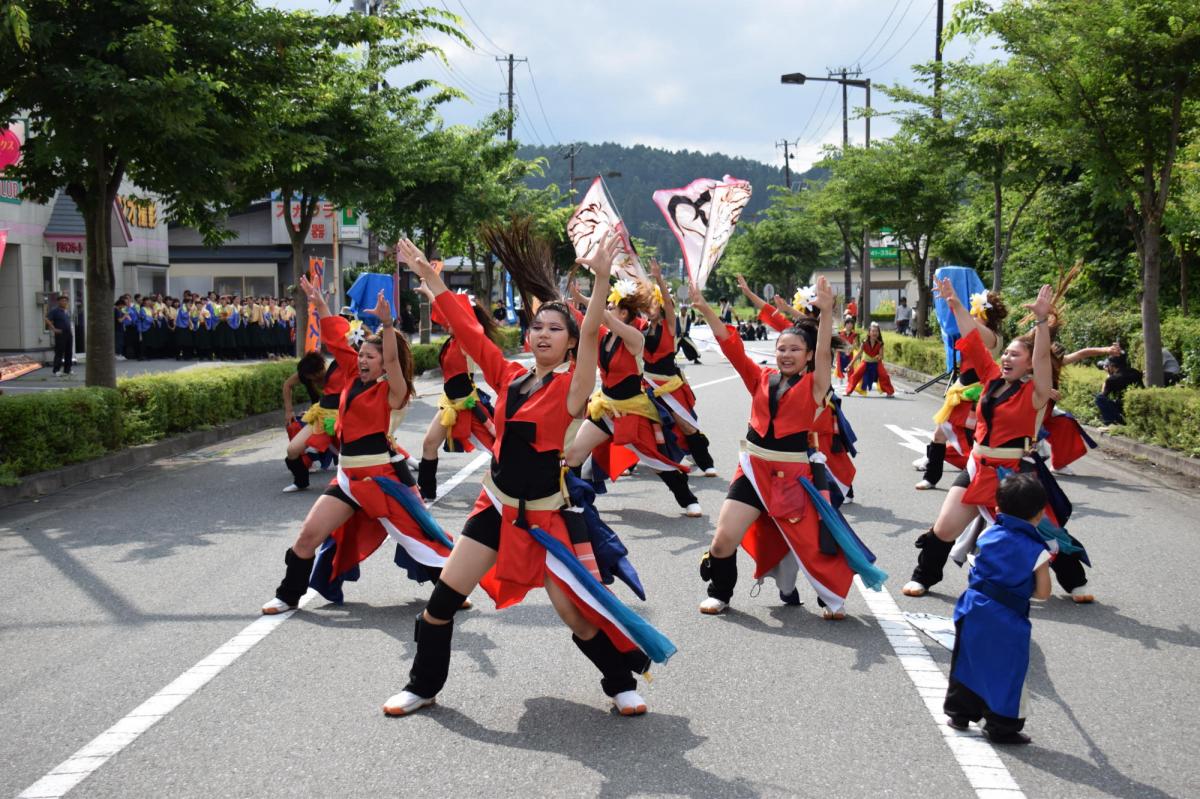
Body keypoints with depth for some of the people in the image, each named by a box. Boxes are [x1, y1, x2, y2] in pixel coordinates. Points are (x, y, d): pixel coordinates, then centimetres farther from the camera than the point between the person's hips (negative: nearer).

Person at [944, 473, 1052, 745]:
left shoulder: (988, 535, 0)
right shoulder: (1037, 551, -11)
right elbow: (1042, 592, -8)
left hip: (975, 608, 4)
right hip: (1008, 620, -4)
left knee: (967, 661, 18)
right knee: (1007, 672, 8)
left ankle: (958, 712, 28)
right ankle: (1001, 727, 14)